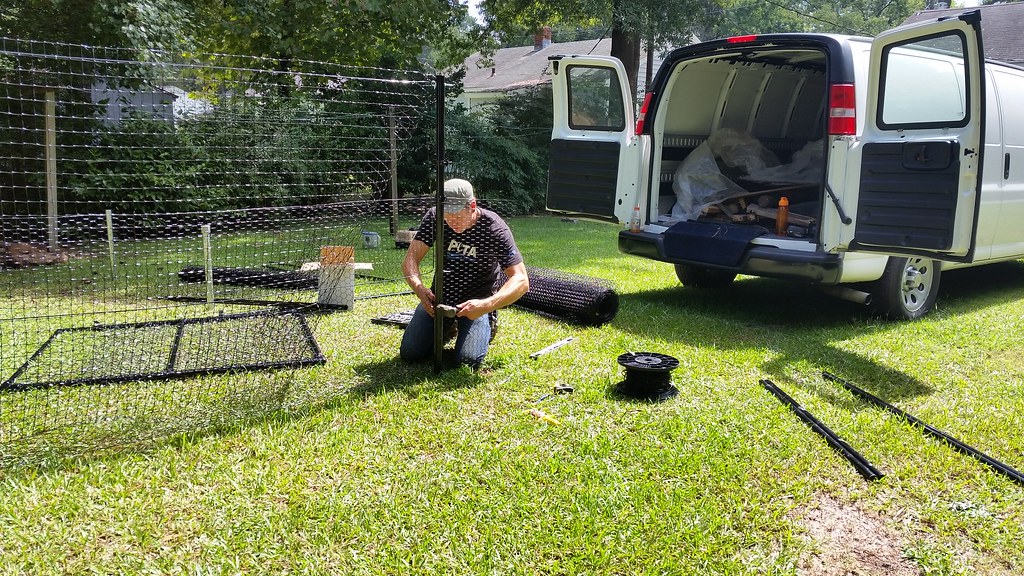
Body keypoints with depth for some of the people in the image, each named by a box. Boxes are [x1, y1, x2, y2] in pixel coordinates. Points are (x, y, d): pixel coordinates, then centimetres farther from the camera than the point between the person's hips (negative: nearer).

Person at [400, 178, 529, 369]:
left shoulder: (494, 228, -22)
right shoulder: (434, 217, -12)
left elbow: (521, 281, -25)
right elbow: (410, 259, -13)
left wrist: (486, 305, -40)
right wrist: (419, 288, -35)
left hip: (476, 301, -3)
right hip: (440, 296, 3)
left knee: (468, 360, -22)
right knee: (409, 354, -7)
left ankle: (487, 325, 13)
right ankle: (448, 328, 24)